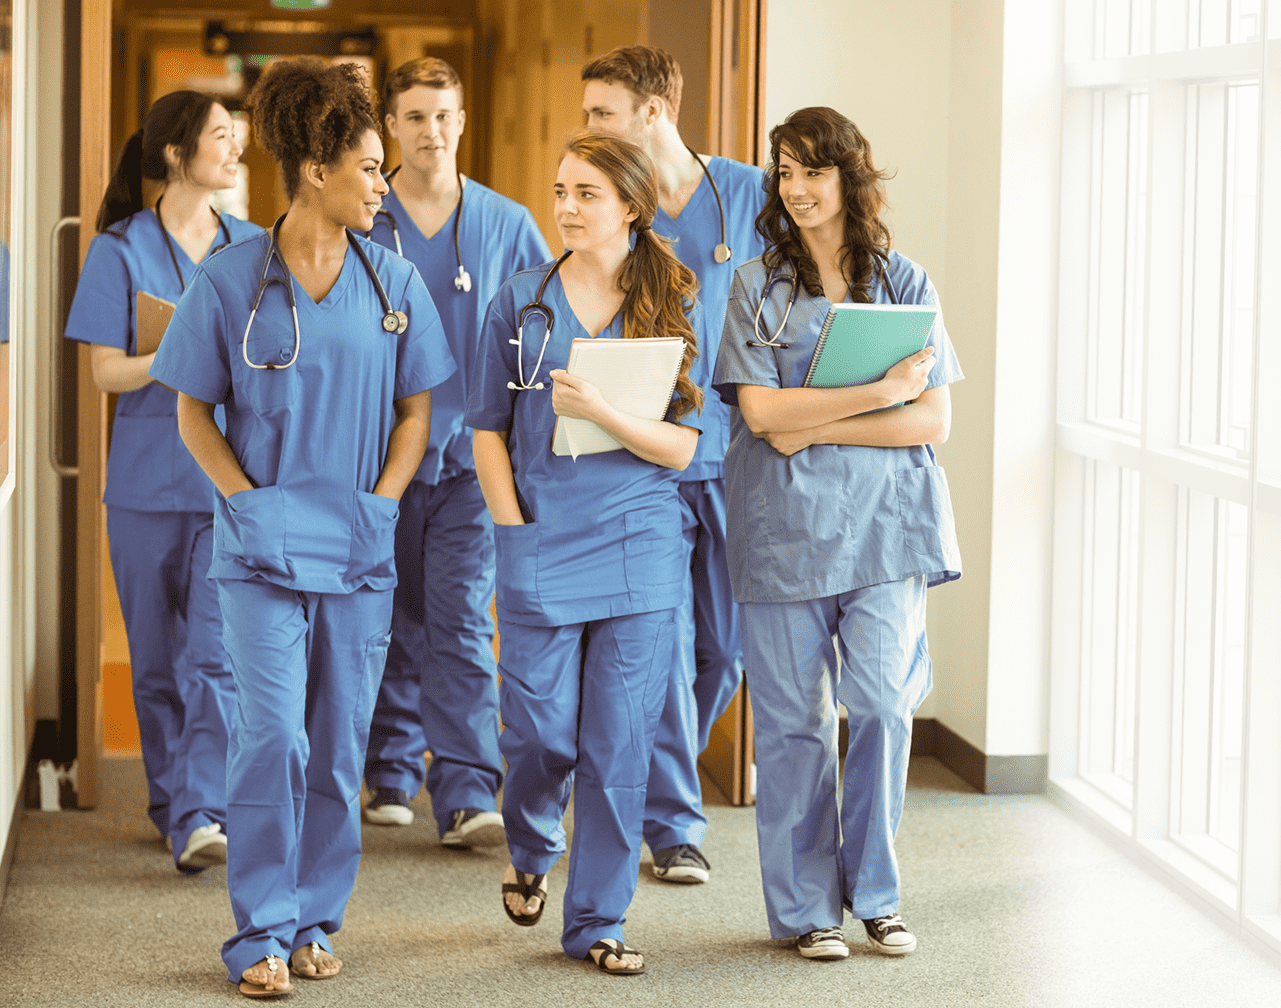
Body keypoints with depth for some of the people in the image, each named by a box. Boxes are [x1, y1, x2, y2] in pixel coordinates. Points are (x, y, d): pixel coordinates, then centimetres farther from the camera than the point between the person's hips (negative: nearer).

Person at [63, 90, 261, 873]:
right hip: (151, 478, -1)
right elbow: (107, 369, -4)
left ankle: (204, 816, -15)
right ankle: (172, 805, 23)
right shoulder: (121, 249, 0)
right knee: (158, 659, 8)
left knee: (217, 653, -11)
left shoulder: (253, 248, 8)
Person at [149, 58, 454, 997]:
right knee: (273, 734, -10)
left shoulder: (393, 281, 5)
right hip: (264, 547, -3)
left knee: (340, 744, 7)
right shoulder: (230, 280, -3)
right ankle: (262, 933, -1)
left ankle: (315, 921, 19)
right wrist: (251, 500, -8)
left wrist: (380, 504, -2)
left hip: (361, 548, 3)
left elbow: (416, 409, 11)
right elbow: (194, 411, 3)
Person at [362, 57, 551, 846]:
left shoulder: (508, 224, 4)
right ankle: (392, 773, 24)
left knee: (462, 621, -9)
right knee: (393, 619, 9)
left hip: (472, 452, -1)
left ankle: (468, 795, -13)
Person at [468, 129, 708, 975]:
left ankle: (598, 920, 12)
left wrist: (602, 412, -18)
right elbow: (489, 429, 8)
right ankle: (532, 852, 33)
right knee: (542, 735, 1)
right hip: (540, 548, 0)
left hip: (639, 550, 0)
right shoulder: (521, 303, 5)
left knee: (620, 741, 1)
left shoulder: (675, 310, 3)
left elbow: (681, 445, -2)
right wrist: (513, 528, -3)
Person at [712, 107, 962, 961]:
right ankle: (807, 906, 13)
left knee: (883, 702, -8)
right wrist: (880, 392, -15)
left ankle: (874, 890, 10)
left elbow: (933, 421, 1)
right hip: (785, 524, 0)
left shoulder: (904, 284, 7)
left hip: (887, 520, 1)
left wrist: (817, 429, -8)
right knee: (794, 718, 2)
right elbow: (761, 411, -8)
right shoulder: (757, 288, 5)